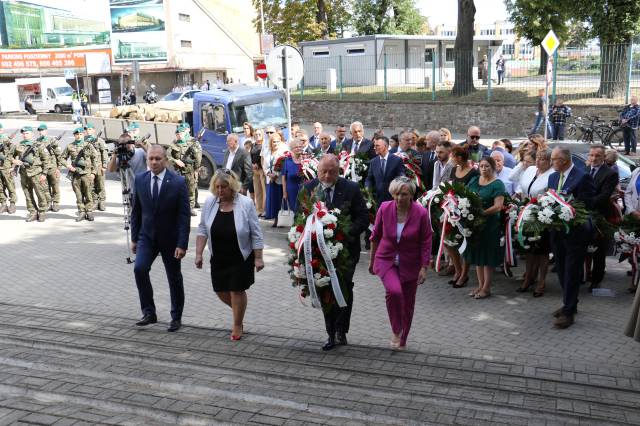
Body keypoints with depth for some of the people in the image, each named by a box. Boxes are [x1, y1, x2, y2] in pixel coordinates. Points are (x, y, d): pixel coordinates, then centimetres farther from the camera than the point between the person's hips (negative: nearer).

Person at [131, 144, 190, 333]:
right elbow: (136, 211, 7)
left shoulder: (178, 182, -13)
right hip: (147, 236, 3)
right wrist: (134, 238, 6)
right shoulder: (140, 180, -1)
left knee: (174, 278, 8)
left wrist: (182, 244, -17)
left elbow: (184, 216, -13)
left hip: (170, 238, -2)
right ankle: (149, 312, -3)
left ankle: (176, 317, 25)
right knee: (140, 268, -18)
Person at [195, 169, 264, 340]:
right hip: (218, 258, 4)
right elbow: (202, 230, 2)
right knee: (220, 290, 9)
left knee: (237, 290, 1)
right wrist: (199, 254, -2)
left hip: (241, 258, -4)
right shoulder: (209, 202, -5)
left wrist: (258, 258, -11)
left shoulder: (245, 204, -15)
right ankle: (239, 311, 39)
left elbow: (256, 234, -11)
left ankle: (237, 325, 22)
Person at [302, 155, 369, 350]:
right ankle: (331, 333, 22)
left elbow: (363, 218, -5)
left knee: (344, 288, -10)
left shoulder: (351, 189, -6)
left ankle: (341, 330, 7)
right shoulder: (308, 188, -1)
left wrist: (346, 234, -19)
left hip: (346, 248, -2)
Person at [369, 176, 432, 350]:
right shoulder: (384, 208, -11)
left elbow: (426, 242, -7)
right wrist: (372, 260, 9)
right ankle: (395, 330, -4)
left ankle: (402, 340, 33)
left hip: (410, 264, 1)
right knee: (394, 290, -28)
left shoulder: (421, 213, -15)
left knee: (408, 303, 10)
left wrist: (424, 267, -10)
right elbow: (375, 236, 2)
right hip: (386, 260, 0)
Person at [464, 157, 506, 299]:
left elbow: (498, 207, -16)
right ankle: (480, 285, 24)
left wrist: (481, 213, -24)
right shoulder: (474, 180, 10)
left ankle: (486, 288, 14)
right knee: (477, 255, 12)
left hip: (490, 224, -5)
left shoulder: (497, 184, -7)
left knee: (487, 256, 3)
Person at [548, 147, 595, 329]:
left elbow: (588, 204, -16)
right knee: (562, 271, 15)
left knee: (572, 272, -1)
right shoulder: (553, 177, 9)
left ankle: (569, 312, 5)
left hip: (575, 232, -7)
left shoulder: (582, 177, -14)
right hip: (557, 231, 7)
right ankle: (569, 304, 30)